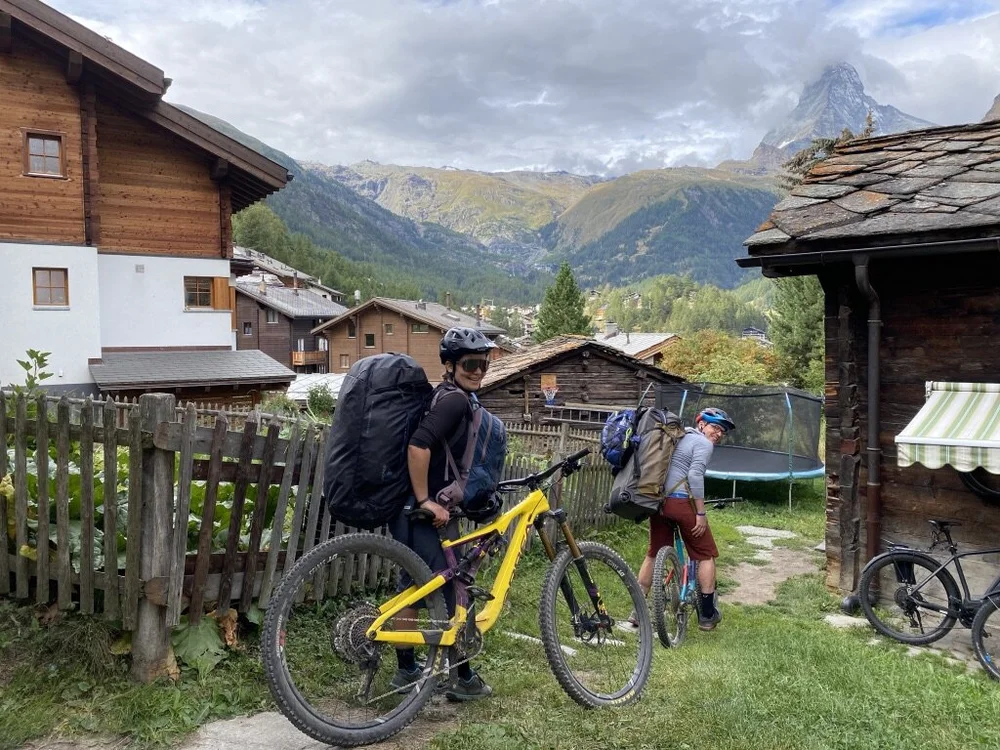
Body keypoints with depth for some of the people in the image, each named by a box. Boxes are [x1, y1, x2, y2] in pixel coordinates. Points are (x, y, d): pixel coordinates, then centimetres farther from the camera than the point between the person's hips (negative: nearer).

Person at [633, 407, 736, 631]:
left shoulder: (677, 438, 22)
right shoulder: (704, 443, -4)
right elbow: (695, 475, -16)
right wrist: (701, 513, -15)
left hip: (658, 501, 8)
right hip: (682, 502, -8)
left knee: (654, 553, 17)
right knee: (706, 554, 8)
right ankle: (707, 615, 12)